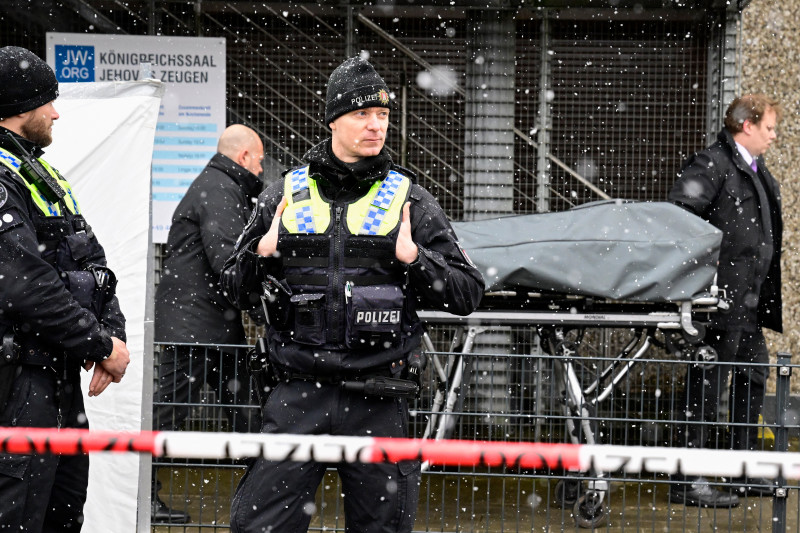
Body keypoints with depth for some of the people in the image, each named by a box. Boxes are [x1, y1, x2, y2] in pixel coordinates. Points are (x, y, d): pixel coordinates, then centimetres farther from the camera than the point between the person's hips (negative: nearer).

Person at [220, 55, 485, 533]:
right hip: (298, 393, 0)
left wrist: (414, 259, -12)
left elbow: (468, 293, 4)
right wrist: (261, 254, -5)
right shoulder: (287, 194, 9)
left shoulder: (409, 200, 6)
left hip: (377, 403, 0)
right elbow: (236, 290, 15)